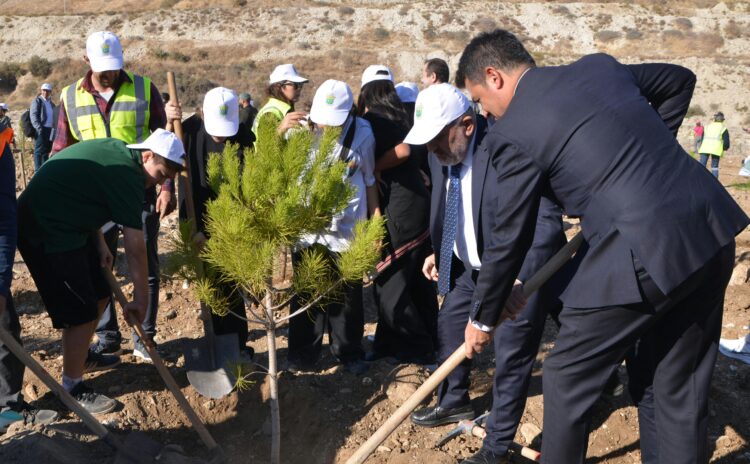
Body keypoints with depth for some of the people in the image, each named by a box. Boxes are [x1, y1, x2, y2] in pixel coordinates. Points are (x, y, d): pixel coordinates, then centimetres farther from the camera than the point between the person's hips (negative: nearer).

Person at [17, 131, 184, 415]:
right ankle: (72, 388, 8)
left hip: (65, 224, 10)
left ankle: (80, 356, 37)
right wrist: (141, 298, -13)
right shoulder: (127, 175, -22)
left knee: (99, 295, 16)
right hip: (46, 234, -10)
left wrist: (99, 242, 7)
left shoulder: (116, 151, 5)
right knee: (82, 312, -6)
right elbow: (135, 248, -20)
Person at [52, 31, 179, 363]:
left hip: (140, 192, -1)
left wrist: (167, 187, -6)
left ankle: (144, 338, 21)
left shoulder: (144, 89, -2)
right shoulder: (71, 97, 2)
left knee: (146, 268, 7)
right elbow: (60, 152, 8)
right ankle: (107, 340, 20)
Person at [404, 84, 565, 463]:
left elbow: (546, 219, -36)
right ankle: (454, 402, 44)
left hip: (523, 269, -8)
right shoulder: (441, 153, -6)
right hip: (469, 265, 8)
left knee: (511, 354, -1)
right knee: (448, 328, 18)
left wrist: (519, 279, -47)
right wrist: (438, 252, 3)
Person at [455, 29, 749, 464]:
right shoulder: (600, 65, 14)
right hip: (713, 232, 8)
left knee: (568, 378, 13)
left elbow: (511, 238, -1)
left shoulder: (513, 132, -6)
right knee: (679, 389, 19)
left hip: (644, 255, -8)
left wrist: (483, 317, 13)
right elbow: (681, 80, 30)